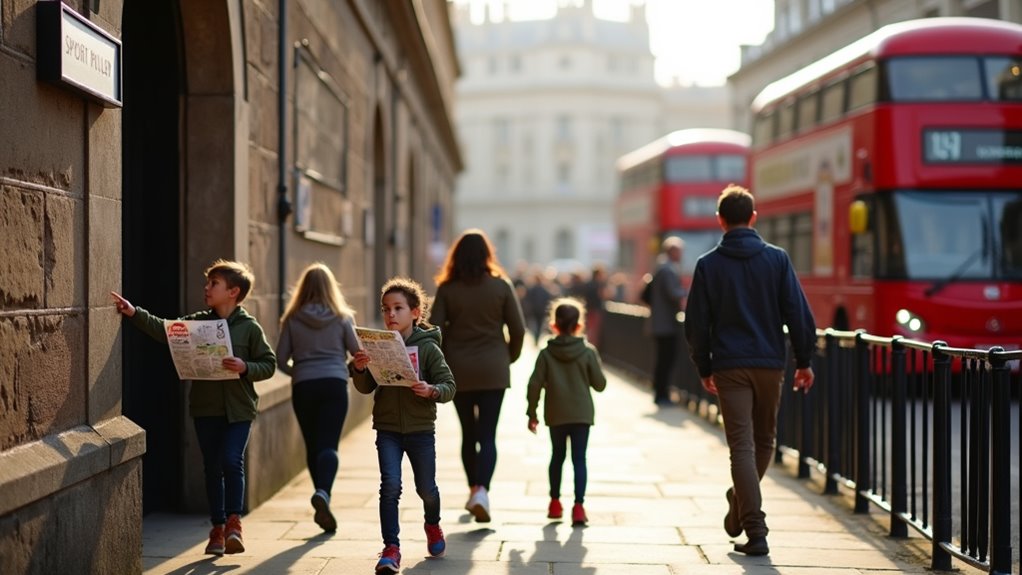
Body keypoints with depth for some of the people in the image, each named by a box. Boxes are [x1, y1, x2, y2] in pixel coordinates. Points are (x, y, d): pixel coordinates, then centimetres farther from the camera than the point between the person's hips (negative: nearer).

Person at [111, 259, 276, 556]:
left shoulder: (250, 327, -3)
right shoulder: (197, 322, 6)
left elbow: (269, 364, -2)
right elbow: (164, 330, -3)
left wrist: (245, 368, -19)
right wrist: (134, 313, -13)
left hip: (238, 409, -3)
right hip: (205, 407, 3)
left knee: (232, 461, -15)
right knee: (212, 467, 8)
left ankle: (233, 521, -1)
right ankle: (217, 527, 17)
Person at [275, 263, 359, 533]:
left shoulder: (292, 319, 4)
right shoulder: (341, 318, 4)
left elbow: (281, 360, 3)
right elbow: (358, 353, 3)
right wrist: (346, 369, 24)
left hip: (303, 386, 1)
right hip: (334, 384, -1)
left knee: (313, 446, 12)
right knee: (328, 445, -8)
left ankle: (322, 501, 12)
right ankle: (322, 492, -32)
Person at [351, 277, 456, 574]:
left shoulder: (428, 347, -8)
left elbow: (449, 387, -9)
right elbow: (366, 388, -3)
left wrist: (431, 391, -29)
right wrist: (359, 369, -22)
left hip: (421, 428, -1)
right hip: (387, 429, 1)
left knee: (426, 488, 15)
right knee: (390, 485, -12)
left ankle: (433, 526, 46)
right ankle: (391, 548, -5)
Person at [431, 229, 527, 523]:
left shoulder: (447, 289, -3)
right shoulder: (501, 286, -3)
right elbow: (518, 328, -3)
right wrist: (510, 357, 14)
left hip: (459, 371, 1)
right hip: (493, 371, -1)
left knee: (468, 433, 16)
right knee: (487, 435, -1)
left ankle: (474, 489, 26)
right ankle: (481, 490, -20)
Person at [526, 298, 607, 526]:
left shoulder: (546, 354, -4)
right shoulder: (588, 351, -6)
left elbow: (535, 385, -6)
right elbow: (599, 384, -3)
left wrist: (532, 413, 3)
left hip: (555, 415, 1)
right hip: (581, 414, -1)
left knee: (557, 456, 18)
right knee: (579, 459, -1)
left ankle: (555, 503, 26)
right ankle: (578, 505, -12)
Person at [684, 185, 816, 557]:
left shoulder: (708, 265, 0)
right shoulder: (776, 259, 1)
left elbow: (697, 324, 1)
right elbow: (798, 314, -1)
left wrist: (704, 369, 12)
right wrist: (804, 361, 7)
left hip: (730, 367, -1)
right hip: (770, 364, 1)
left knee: (742, 447, -3)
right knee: (764, 441, 20)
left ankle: (755, 531, -10)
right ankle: (740, 507, 29)